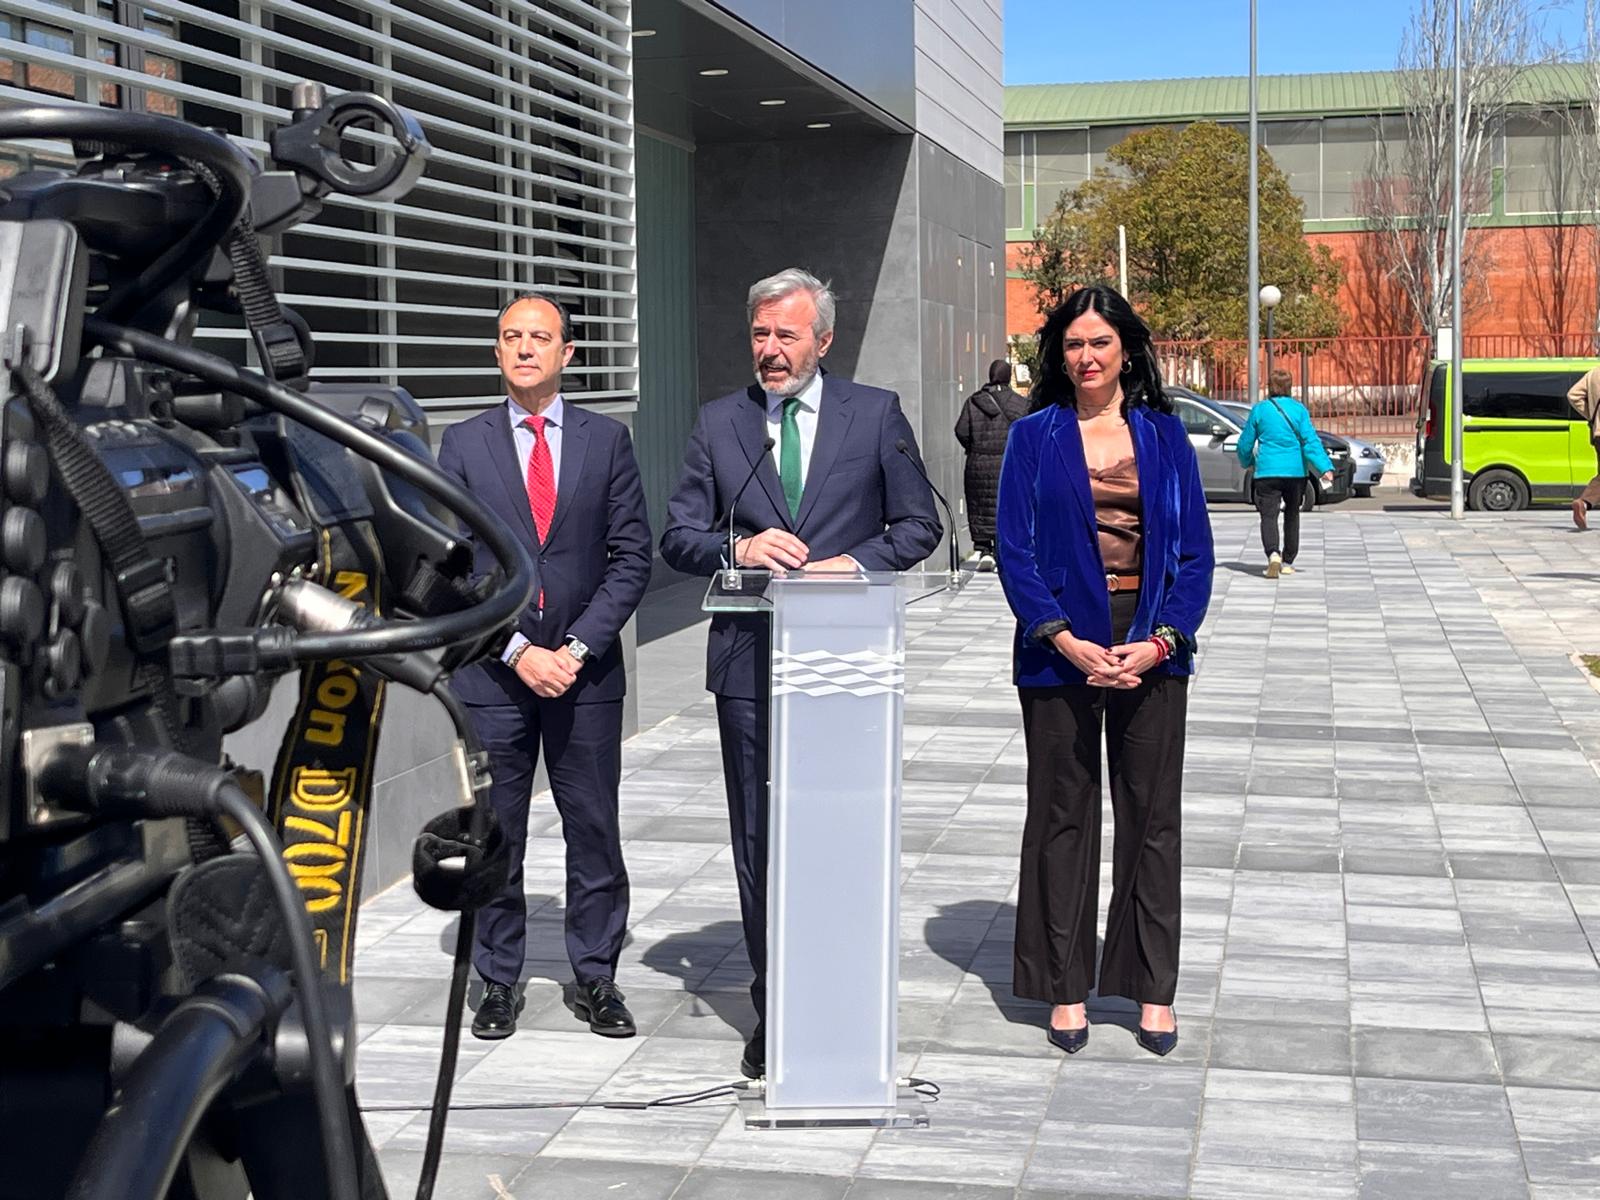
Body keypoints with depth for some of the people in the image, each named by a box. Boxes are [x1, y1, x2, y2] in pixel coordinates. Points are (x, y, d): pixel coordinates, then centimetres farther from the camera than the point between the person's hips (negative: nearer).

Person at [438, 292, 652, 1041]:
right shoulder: (464, 445, 4)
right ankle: (499, 983, 17)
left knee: (594, 832, 6)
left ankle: (595, 980, 18)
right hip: (493, 672, 0)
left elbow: (631, 558, 1)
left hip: (586, 671, 0)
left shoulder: (607, 441, 5)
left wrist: (577, 647, -9)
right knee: (494, 837, 6)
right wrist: (517, 650, -10)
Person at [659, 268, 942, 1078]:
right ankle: (773, 1014, 17)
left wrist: (856, 563, -11)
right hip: (750, 661, 1)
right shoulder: (718, 424, 8)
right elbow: (678, 538, 7)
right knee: (760, 843, 6)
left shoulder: (875, 415, 5)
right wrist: (739, 548, -13)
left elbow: (919, 525, 6)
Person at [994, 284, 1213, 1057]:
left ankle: (1154, 988, 16)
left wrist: (1161, 640, -10)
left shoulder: (1164, 435, 6)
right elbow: (1015, 549, -3)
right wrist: (1069, 642, -14)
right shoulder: (1034, 437, 2)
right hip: (1061, 650, -1)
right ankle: (1066, 987, 15)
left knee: (1152, 814, 6)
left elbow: (1195, 550, 4)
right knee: (1063, 815, 5)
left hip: (1151, 651, 1)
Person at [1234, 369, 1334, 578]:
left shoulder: (1259, 410, 0)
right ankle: (1287, 562, 22)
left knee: (1268, 516, -7)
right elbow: (1311, 441, -9)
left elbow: (1245, 443, 6)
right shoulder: (1299, 409, 0)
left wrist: (1246, 461, 27)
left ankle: (1273, 554, -33)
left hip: (1267, 472, -2)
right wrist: (1325, 467, -13)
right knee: (1292, 515, 17)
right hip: (1296, 472, 2)